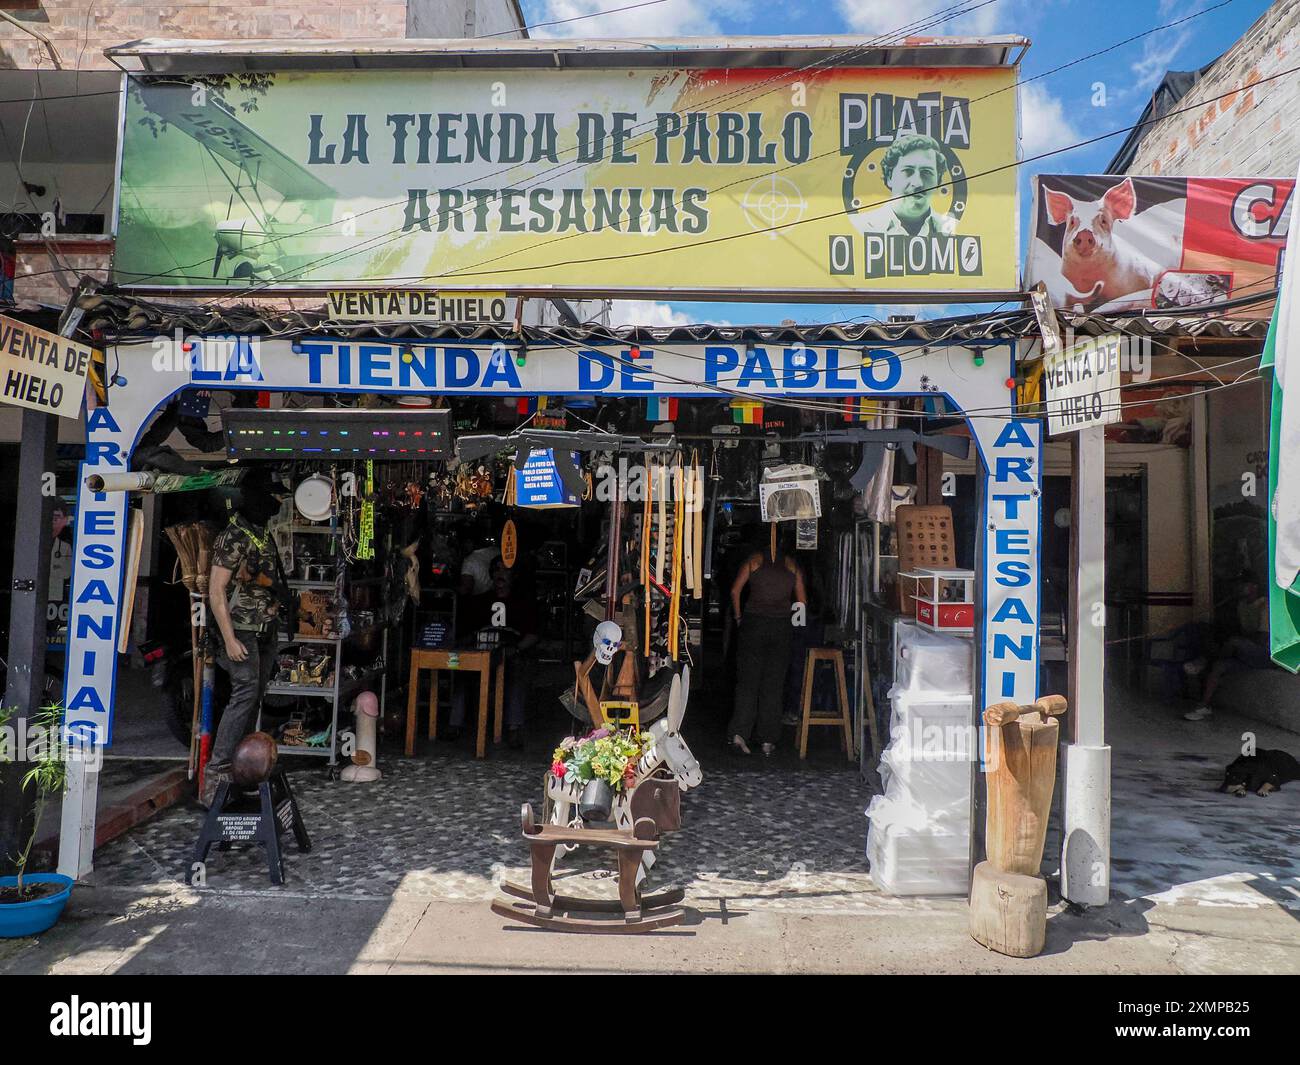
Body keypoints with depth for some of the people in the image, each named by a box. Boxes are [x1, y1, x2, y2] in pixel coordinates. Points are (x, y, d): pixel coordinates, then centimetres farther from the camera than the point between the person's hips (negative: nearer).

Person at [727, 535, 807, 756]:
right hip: (782, 626, 1)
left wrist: (738, 617, 9)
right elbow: (802, 601, 8)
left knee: (747, 680, 4)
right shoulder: (792, 565, 8)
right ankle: (768, 740, 8)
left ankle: (739, 733, -9)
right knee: (774, 683, 7)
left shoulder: (754, 559, 5)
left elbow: (735, 590, -1)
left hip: (753, 622, -1)